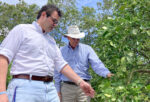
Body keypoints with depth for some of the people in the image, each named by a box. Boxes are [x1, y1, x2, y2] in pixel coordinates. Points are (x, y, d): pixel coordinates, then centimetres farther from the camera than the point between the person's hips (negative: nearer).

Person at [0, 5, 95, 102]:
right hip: (25, 87, -6)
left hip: (50, 89, 6)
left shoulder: (51, 41, 21)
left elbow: (61, 64, 19)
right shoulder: (21, 29, 2)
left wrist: (80, 82, 8)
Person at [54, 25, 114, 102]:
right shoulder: (61, 51, 6)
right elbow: (57, 72, 8)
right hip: (67, 87, 1)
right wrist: (58, 90, 5)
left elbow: (97, 64, -8)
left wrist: (107, 73, -28)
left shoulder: (87, 49, 3)